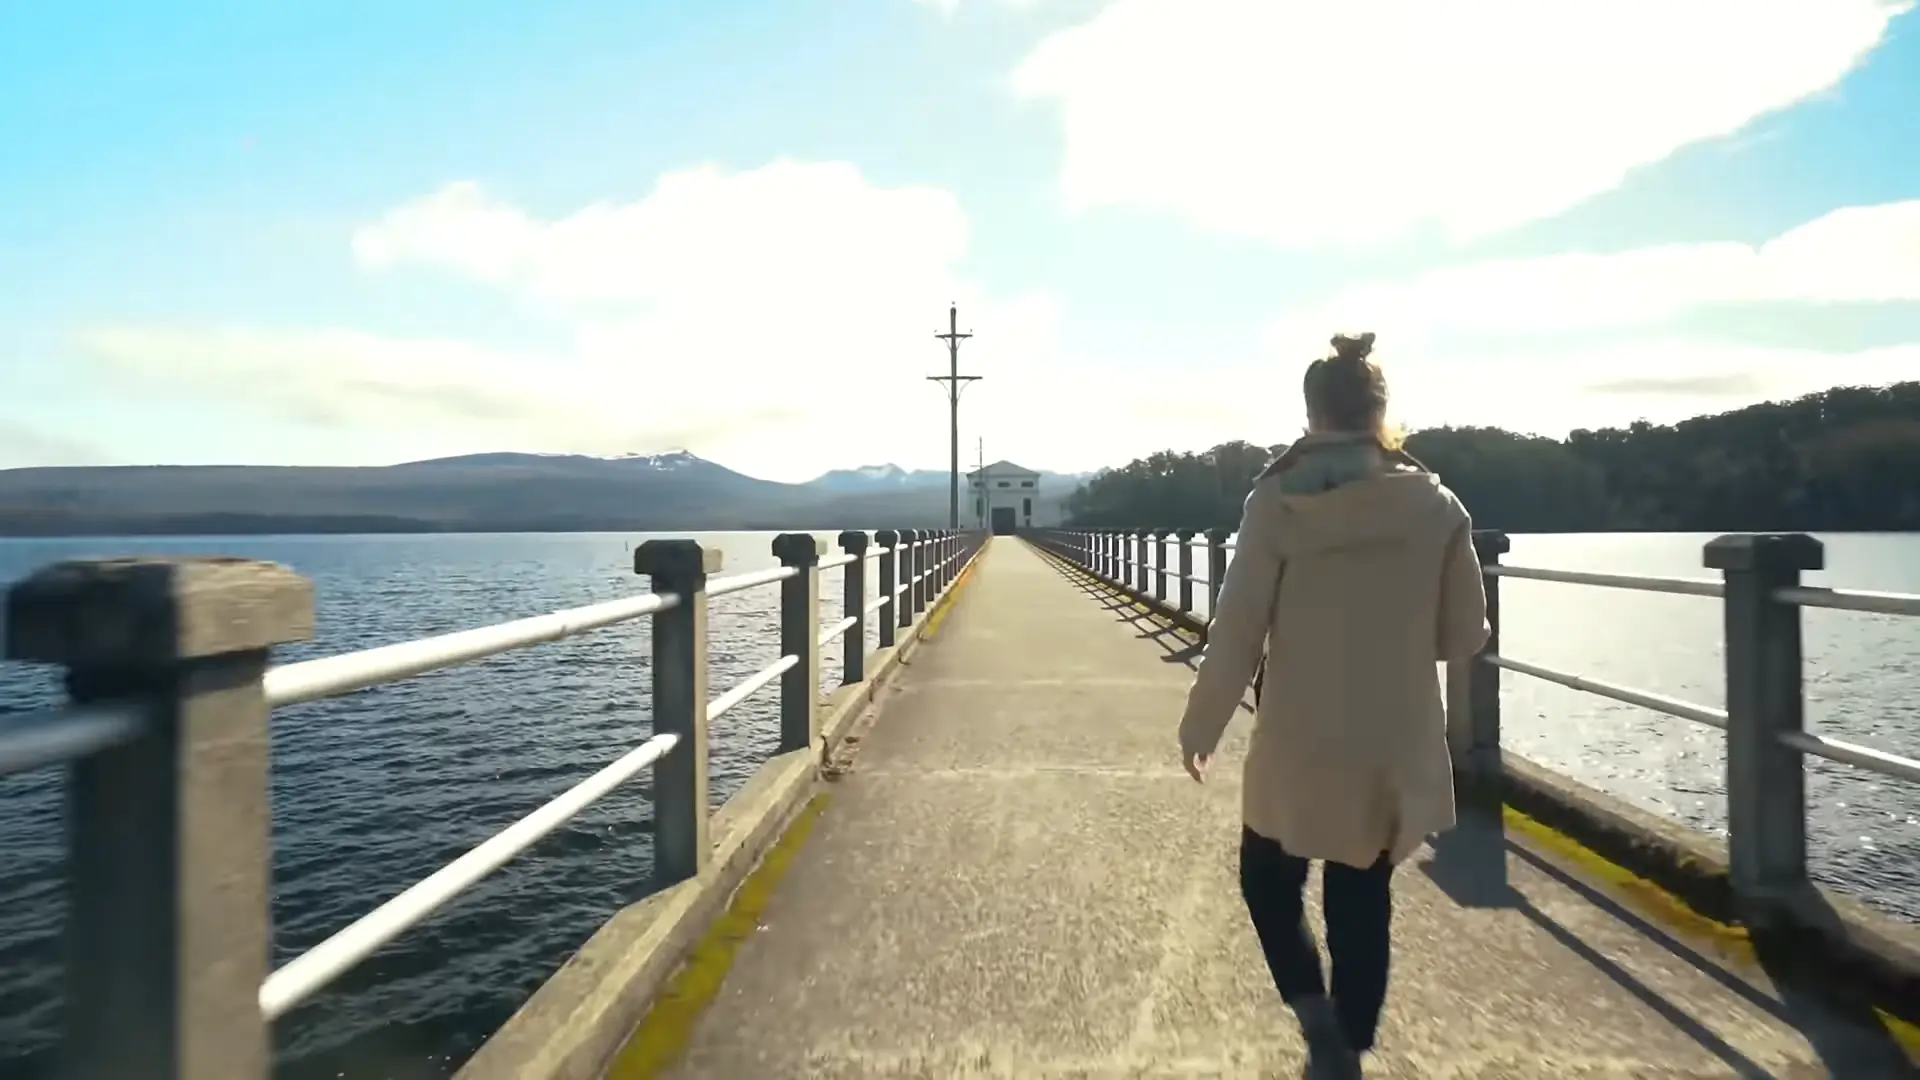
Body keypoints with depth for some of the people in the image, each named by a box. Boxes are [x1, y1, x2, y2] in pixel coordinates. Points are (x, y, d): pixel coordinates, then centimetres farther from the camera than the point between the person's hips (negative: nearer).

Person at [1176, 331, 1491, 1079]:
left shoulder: (1277, 501, -11)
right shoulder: (1435, 504, -3)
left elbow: (1237, 631, -11)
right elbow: (1464, 637, 2)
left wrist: (1200, 727, 1)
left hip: (1298, 745, -2)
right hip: (1396, 747, 3)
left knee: (1268, 879, 20)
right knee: (1363, 902, 15)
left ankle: (1314, 1009, 5)